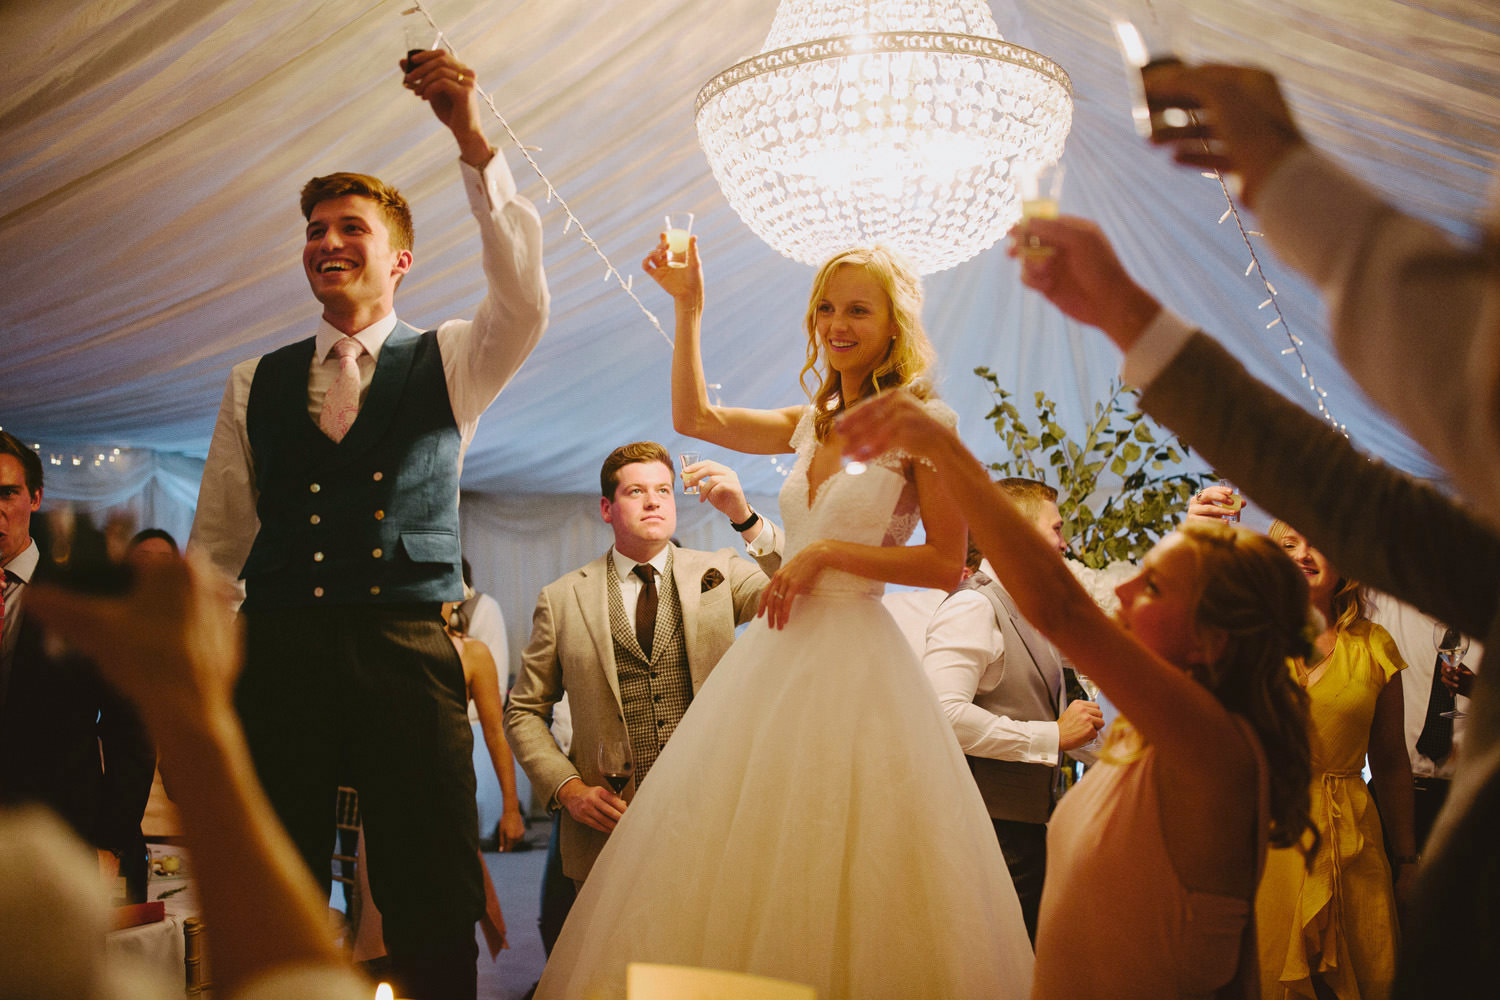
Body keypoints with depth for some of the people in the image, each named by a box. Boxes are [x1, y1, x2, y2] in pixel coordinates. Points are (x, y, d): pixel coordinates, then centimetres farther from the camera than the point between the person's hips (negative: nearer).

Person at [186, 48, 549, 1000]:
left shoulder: (452, 362, 9)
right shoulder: (256, 384, 15)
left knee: (436, 920, 0)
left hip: (408, 653, -2)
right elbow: (217, 540, 14)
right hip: (278, 652, 2)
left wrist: (475, 143, -19)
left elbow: (525, 303, -12)